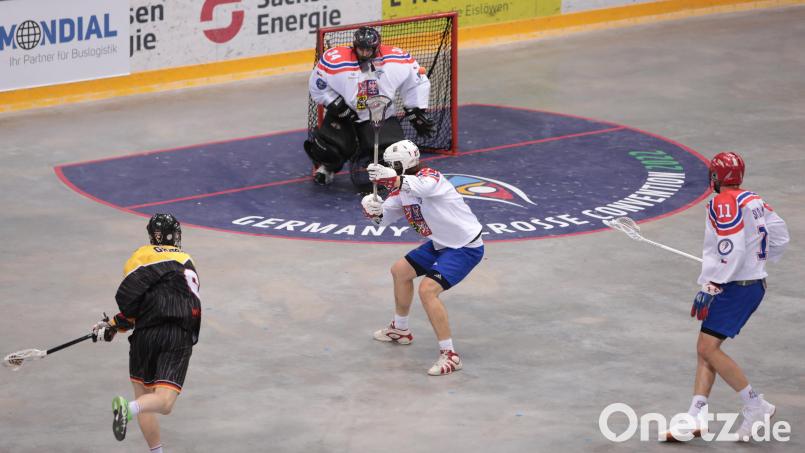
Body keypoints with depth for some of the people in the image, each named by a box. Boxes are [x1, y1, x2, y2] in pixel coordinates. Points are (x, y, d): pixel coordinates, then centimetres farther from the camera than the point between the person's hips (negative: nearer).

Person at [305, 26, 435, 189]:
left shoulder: (396, 60, -15)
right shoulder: (335, 59, -20)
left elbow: (416, 83, -1)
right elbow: (318, 86, -7)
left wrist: (417, 113, 0)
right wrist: (337, 105, -14)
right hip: (344, 115, -1)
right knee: (325, 145, -23)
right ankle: (327, 166, 17)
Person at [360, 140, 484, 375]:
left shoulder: (429, 176, -25)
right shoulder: (401, 189, 3)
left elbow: (423, 187, -50)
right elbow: (386, 216, 5)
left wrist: (391, 178, -65)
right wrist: (375, 210, -19)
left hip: (465, 247, -10)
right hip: (441, 244, 10)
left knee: (427, 290, -25)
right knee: (400, 270, 22)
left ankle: (449, 355, -17)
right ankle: (400, 330, 42)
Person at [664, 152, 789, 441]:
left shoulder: (724, 203, -15)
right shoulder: (754, 201, 11)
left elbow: (731, 251, -23)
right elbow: (780, 235, 16)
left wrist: (710, 288, -21)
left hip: (735, 286, -9)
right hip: (754, 282, 9)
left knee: (708, 348, -10)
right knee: (705, 348, 9)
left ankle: (755, 406, -5)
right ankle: (696, 419, 4)